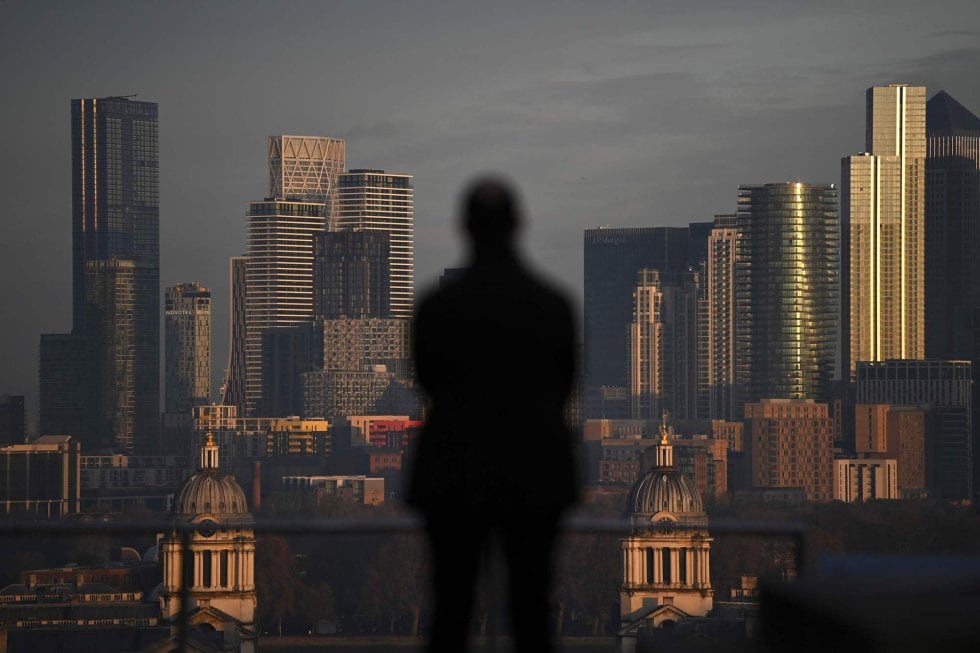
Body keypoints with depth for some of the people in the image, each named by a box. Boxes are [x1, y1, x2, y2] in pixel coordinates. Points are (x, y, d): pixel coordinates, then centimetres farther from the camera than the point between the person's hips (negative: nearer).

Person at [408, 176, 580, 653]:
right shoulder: (554, 305, -6)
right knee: (531, 611, 6)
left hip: (455, 478, -1)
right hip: (534, 477, 1)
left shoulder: (435, 308, -10)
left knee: (451, 613, 5)